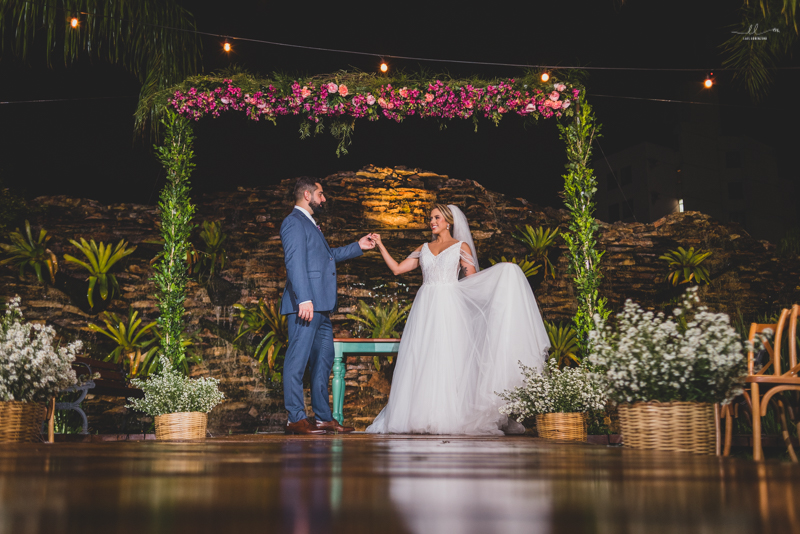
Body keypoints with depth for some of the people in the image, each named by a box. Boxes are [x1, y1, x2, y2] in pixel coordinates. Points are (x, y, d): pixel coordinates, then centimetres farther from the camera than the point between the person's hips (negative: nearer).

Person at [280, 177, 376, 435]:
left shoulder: (310, 224, 26)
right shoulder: (294, 222, -6)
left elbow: (327, 255, 36)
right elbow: (295, 262, -17)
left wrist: (357, 247, 34)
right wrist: (304, 299, -25)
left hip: (320, 307, 11)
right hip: (306, 305, -11)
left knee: (324, 360, 11)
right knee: (298, 359, -7)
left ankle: (323, 418, 17)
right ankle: (295, 419, -3)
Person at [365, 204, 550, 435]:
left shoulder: (461, 247, 8)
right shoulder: (424, 249, 19)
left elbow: (473, 281, 3)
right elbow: (397, 268, 17)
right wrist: (380, 245, 14)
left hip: (450, 308, -3)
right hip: (426, 309, 4)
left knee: (449, 361, -7)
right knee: (421, 363, -2)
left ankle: (453, 418, -4)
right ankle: (424, 418, 3)